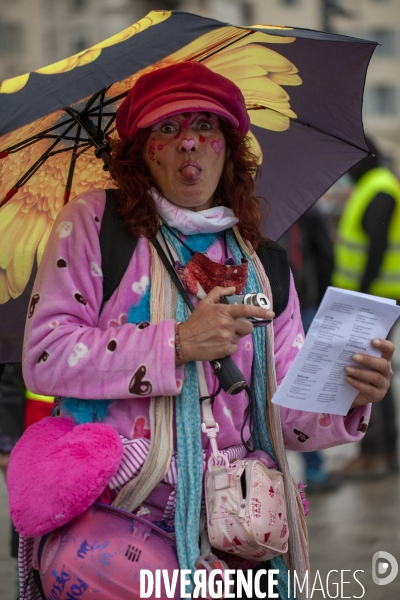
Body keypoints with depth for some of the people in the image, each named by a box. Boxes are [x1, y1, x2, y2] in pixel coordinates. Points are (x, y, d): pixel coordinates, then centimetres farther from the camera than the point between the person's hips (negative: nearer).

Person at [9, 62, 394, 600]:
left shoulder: (264, 267, 15)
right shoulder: (93, 222, 5)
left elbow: (288, 418, 14)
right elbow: (43, 358, -6)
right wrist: (179, 344, -12)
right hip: (110, 512, -2)